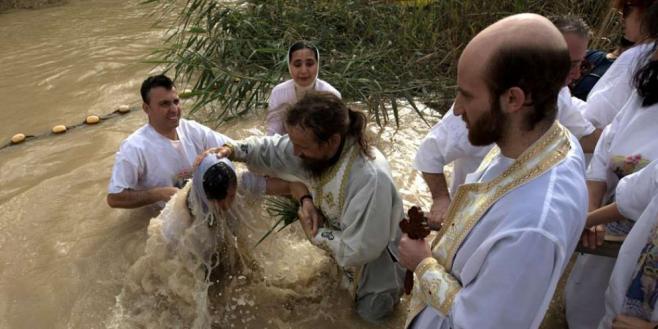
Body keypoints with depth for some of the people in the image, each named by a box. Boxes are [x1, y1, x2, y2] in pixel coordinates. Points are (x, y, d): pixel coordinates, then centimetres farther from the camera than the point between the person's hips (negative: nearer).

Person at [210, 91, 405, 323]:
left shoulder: (370, 179, -44)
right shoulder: (316, 146, -21)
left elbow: (358, 251, -35)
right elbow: (270, 149, -3)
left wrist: (315, 234, -21)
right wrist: (231, 150, -20)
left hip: (373, 254, -6)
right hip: (338, 239, 6)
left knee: (370, 311, 15)